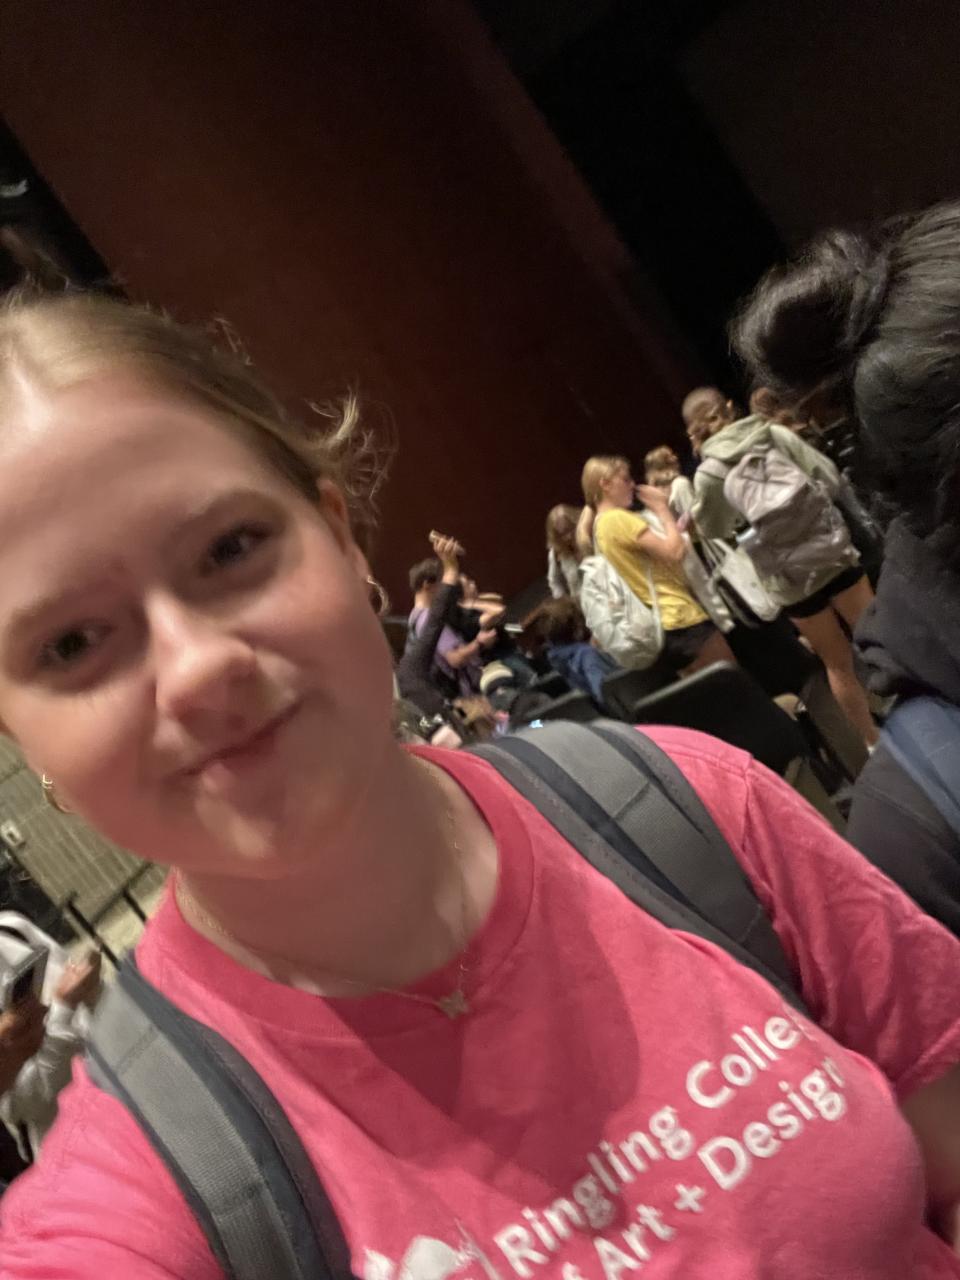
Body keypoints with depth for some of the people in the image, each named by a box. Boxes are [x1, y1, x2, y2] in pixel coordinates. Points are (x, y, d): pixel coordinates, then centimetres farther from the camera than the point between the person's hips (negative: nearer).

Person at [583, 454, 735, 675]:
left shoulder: (600, 526, 16)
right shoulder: (618, 519, -15)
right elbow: (674, 552, -18)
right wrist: (661, 508, -6)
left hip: (662, 625, 10)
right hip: (679, 617, -10)